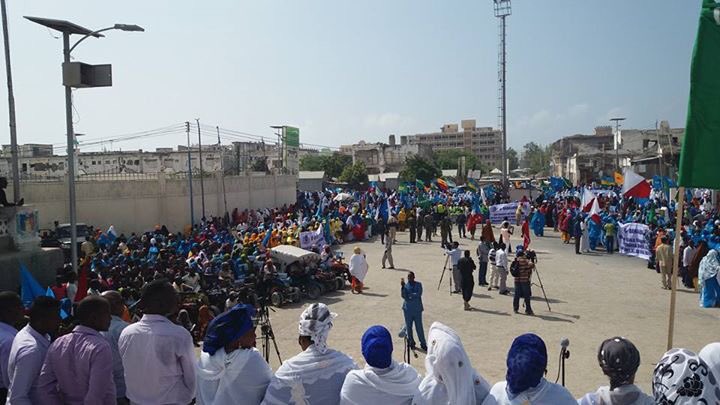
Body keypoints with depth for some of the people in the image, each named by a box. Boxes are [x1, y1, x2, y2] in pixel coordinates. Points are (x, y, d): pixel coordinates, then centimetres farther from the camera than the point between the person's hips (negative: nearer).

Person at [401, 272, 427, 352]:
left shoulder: (418, 284, -1)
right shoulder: (405, 285, 0)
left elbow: (419, 294, -14)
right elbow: (403, 296, -12)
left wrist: (409, 295, -11)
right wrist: (402, 287, -23)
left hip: (417, 309, -1)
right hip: (407, 309, 2)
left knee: (419, 327, 0)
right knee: (408, 327, 9)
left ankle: (423, 344, 11)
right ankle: (411, 342, 26)